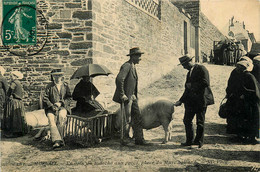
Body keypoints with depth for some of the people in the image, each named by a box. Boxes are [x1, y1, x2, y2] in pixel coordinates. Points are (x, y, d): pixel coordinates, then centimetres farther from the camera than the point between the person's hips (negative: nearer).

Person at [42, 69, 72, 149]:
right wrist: (51, 106, -10)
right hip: (51, 108, 0)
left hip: (63, 107, 0)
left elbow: (69, 98, 7)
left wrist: (60, 103, -9)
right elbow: (45, 98, 6)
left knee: (61, 116, -34)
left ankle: (59, 138, -28)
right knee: (51, 119, -29)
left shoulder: (65, 86, 12)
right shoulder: (49, 86, 11)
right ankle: (57, 140, -40)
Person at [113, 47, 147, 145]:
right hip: (126, 97, -9)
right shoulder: (126, 66, -16)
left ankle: (139, 139, 15)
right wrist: (122, 95, -24)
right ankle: (124, 140, 11)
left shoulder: (133, 67, 15)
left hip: (132, 97, 9)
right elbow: (119, 79, -28)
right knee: (127, 119, -2)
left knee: (137, 118, 9)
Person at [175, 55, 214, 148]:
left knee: (200, 122, 2)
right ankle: (189, 140, 18)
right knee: (187, 120, 6)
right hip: (190, 100, 8)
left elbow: (205, 82, -18)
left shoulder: (201, 68, -6)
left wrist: (192, 85, -10)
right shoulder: (189, 73, 19)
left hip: (201, 99, -8)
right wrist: (181, 101, 17)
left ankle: (199, 141, 16)